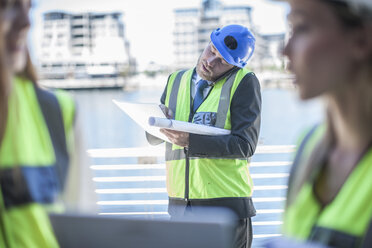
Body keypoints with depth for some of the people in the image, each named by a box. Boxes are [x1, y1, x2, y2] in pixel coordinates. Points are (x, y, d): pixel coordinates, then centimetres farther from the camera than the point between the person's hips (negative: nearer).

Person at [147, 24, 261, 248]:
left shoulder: (244, 82, -4)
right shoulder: (176, 81, 12)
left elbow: (245, 145, -14)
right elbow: (153, 138, 12)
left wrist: (190, 141, -24)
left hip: (225, 206, -4)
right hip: (179, 204, 4)